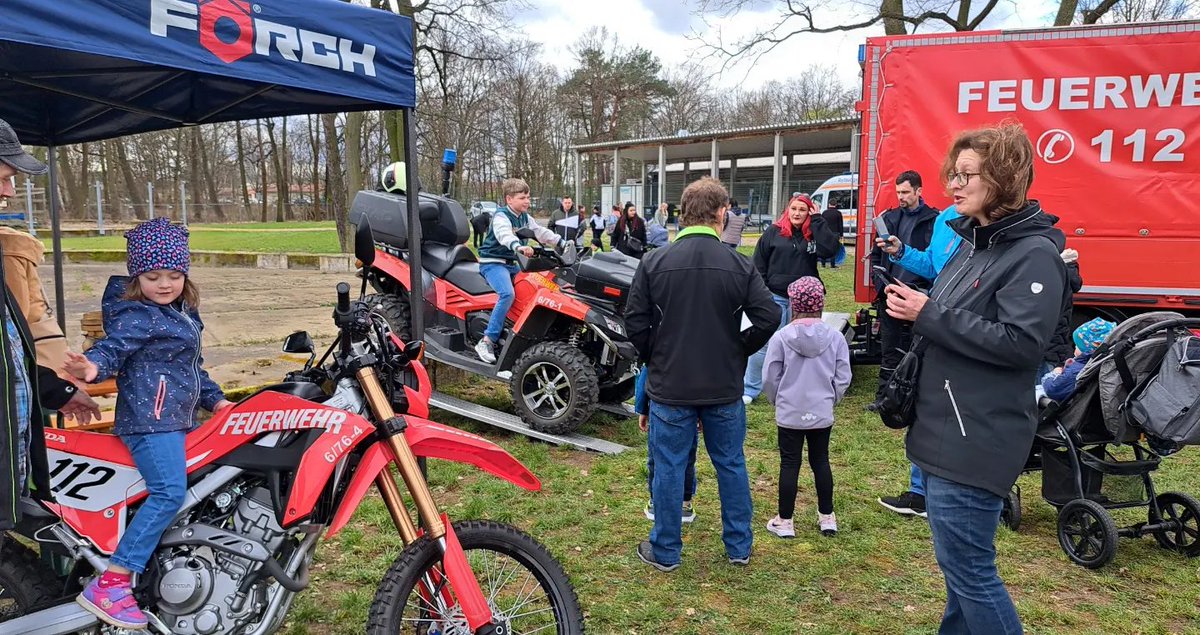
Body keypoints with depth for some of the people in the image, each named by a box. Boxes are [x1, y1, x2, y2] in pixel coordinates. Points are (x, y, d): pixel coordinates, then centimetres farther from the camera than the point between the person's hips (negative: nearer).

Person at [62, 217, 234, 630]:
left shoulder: (183, 314, 18)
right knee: (169, 492, -23)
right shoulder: (136, 316, -10)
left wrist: (214, 399, 26)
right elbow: (112, 348, -27)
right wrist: (92, 367, -48)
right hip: (149, 419, -10)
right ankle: (107, 585, -19)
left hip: (178, 419, 10)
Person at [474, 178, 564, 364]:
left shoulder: (525, 218, 12)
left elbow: (541, 232, 15)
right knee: (507, 294, -31)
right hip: (492, 263, -9)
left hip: (511, 263, 9)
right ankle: (487, 341, -30)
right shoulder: (501, 216, -16)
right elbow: (504, 234, -37)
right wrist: (519, 246, -57)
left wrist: (562, 243, 2)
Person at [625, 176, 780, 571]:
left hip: (670, 386, -1)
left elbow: (635, 323, -7)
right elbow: (768, 318, -9)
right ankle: (739, 547, 30)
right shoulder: (739, 266, -7)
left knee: (668, 468, 10)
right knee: (731, 465, 16)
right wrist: (738, 352, 6)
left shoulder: (655, 262, -9)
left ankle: (665, 552, 23)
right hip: (725, 387, 1)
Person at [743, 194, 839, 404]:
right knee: (763, 344, -1)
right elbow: (759, 264, 3)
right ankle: (749, 390, 8)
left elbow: (830, 249, -17)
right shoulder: (774, 232, 1)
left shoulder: (814, 234, 3)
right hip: (775, 298, -1)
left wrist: (817, 220, -12)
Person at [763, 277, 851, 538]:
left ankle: (785, 521, 15)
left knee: (789, 464, 7)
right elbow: (843, 379, -3)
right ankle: (827, 517, 27)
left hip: (789, 415, -2)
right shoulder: (835, 337, -7)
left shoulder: (781, 337, -13)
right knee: (821, 461, 17)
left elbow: (769, 379, -8)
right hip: (822, 415, 2)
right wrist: (829, 400, 14)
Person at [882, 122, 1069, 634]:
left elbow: (1021, 343, -23)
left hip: (975, 438, -9)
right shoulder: (974, 242, 14)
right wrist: (911, 307, 2)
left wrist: (929, 315, -20)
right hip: (947, 428, 9)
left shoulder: (1033, 254, -14)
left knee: (967, 566, -1)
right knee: (960, 560, 21)